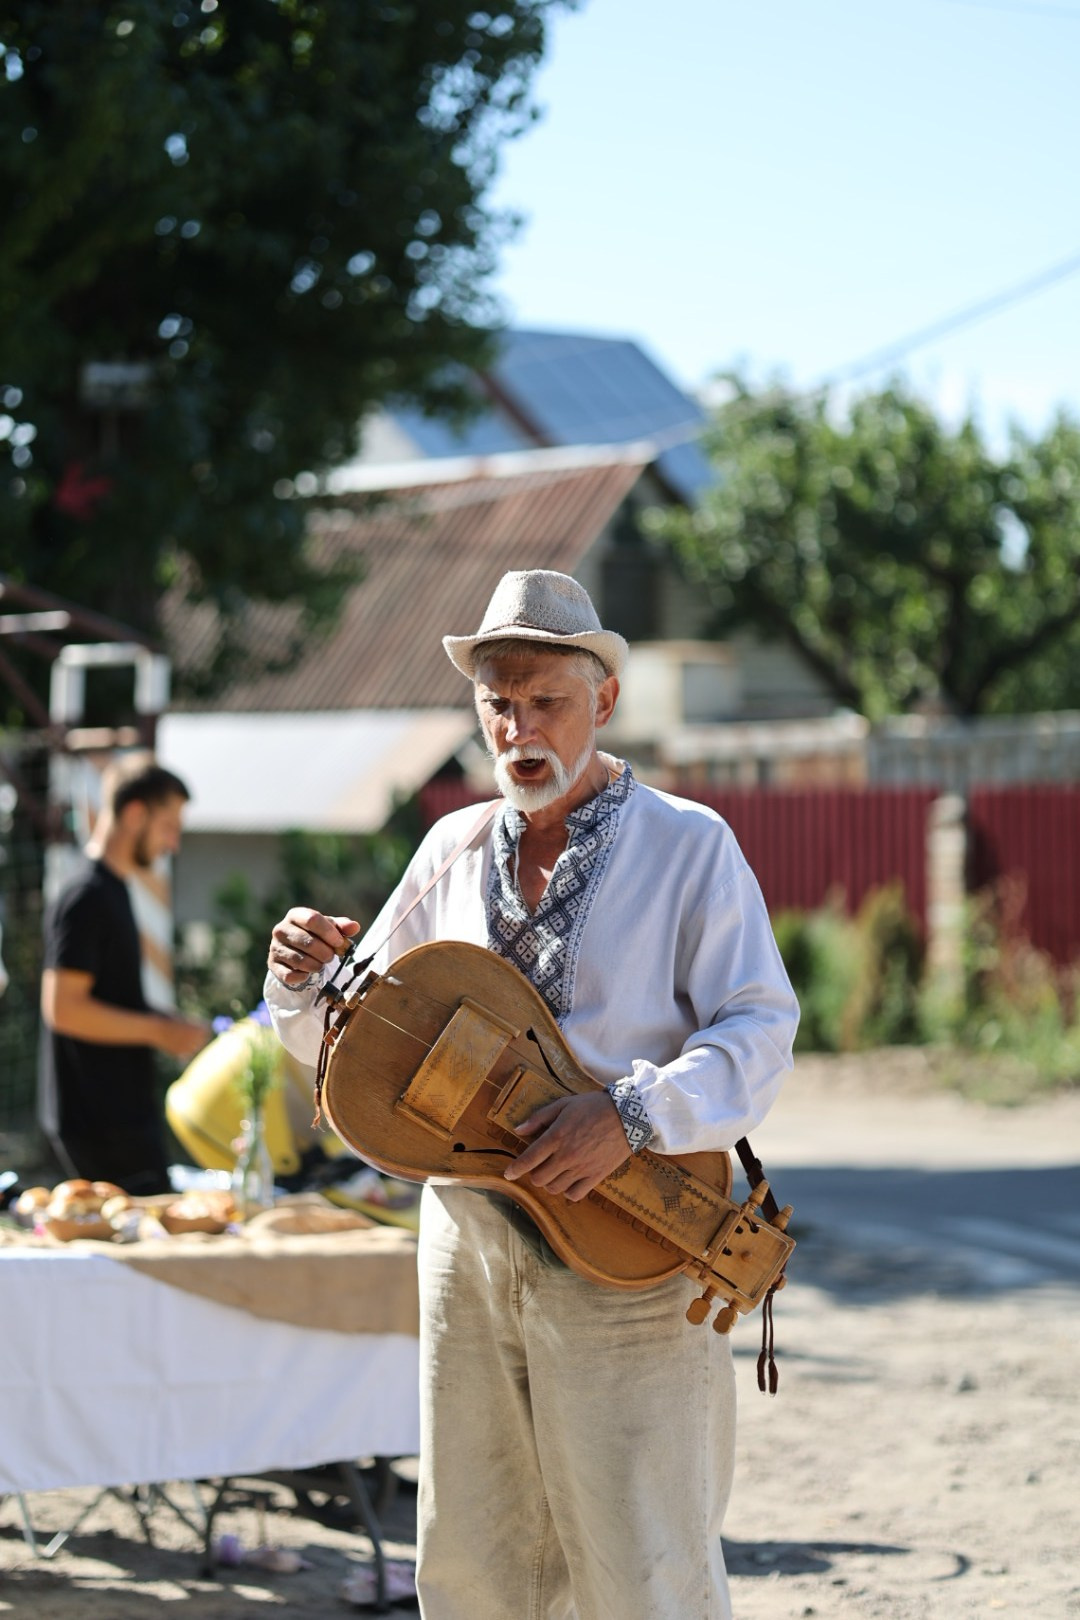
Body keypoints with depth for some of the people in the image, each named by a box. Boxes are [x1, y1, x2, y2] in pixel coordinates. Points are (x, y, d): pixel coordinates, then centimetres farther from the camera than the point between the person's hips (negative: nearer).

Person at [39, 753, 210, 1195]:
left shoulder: (110, 891, 17)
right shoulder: (86, 898, -15)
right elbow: (62, 1007, -21)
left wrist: (164, 1025, 10)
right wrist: (159, 1030, -15)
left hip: (122, 1109, 10)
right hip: (101, 1121, -10)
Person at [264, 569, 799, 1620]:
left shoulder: (688, 846, -2)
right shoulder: (453, 850, 13)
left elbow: (759, 1031, -9)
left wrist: (634, 1114, -25)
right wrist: (304, 983, -4)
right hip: (467, 1236, 5)